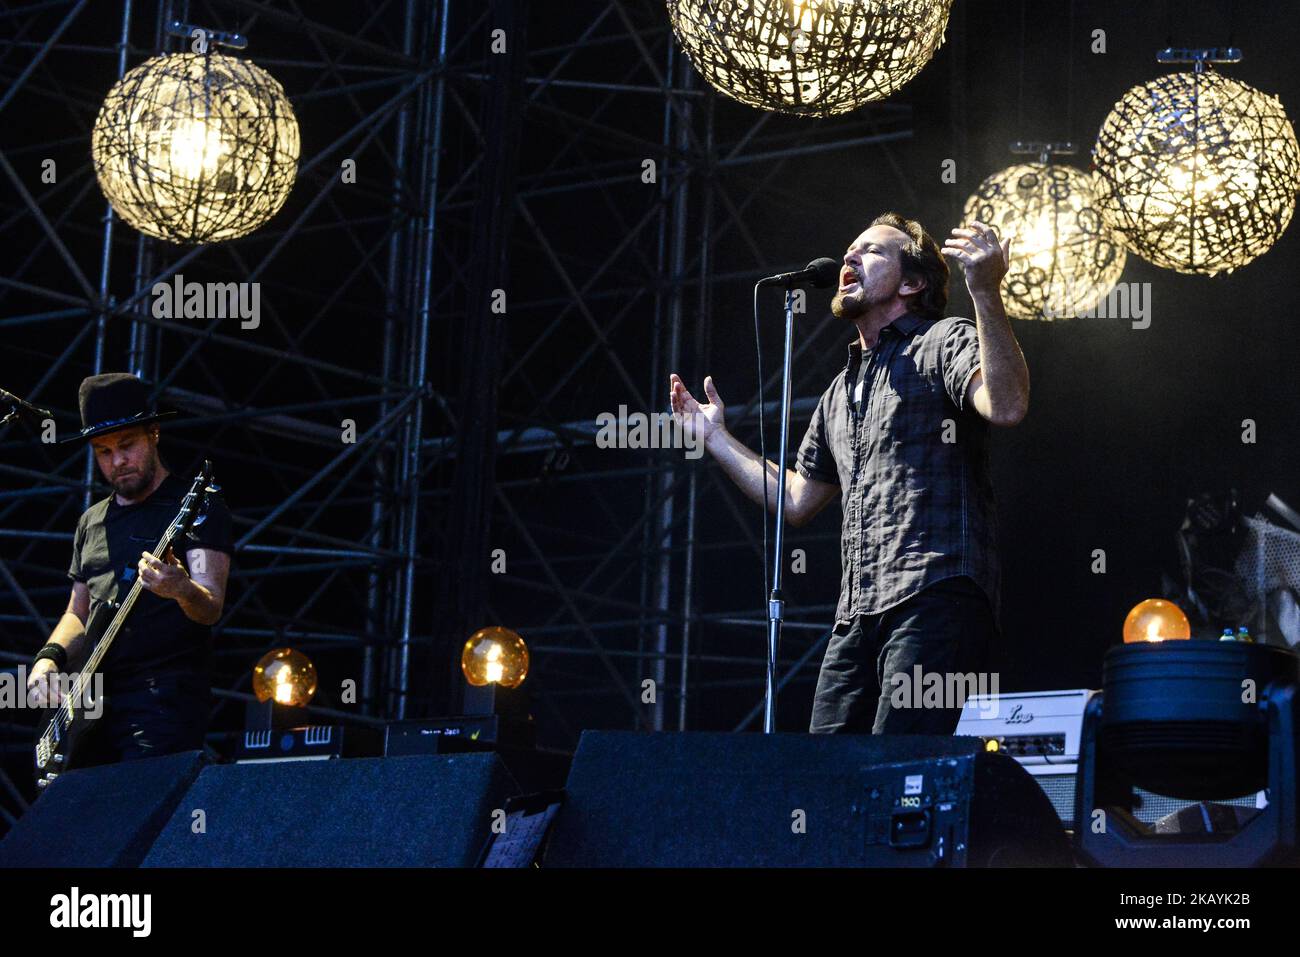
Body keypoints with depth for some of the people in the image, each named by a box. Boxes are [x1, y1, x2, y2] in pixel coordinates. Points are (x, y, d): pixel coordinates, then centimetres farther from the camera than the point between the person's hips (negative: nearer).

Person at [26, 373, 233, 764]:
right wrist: (49, 657, 4)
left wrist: (182, 590, -35)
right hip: (94, 704, 6)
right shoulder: (92, 522, 19)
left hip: (166, 701, -6)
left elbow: (211, 609, -12)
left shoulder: (197, 506, -1)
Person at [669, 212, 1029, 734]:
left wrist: (986, 293, -29)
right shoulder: (841, 391, 26)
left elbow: (1006, 406, -20)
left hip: (934, 597, -8)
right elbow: (794, 501, 33)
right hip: (857, 615, 8)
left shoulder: (943, 341, 3)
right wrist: (715, 437, 35)